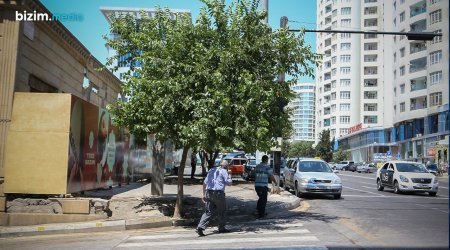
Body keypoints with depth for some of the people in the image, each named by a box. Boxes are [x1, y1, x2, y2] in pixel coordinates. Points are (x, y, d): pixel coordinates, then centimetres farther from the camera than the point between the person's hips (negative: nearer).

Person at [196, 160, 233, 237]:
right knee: (221, 211, 12)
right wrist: (229, 174, 12)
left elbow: (204, 183, 15)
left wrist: (204, 194, 16)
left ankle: (200, 227, -10)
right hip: (218, 193, -5)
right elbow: (229, 183, -3)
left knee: (208, 211, 4)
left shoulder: (211, 170, 18)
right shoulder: (223, 171, -2)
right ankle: (221, 228, 21)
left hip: (209, 193, 5)